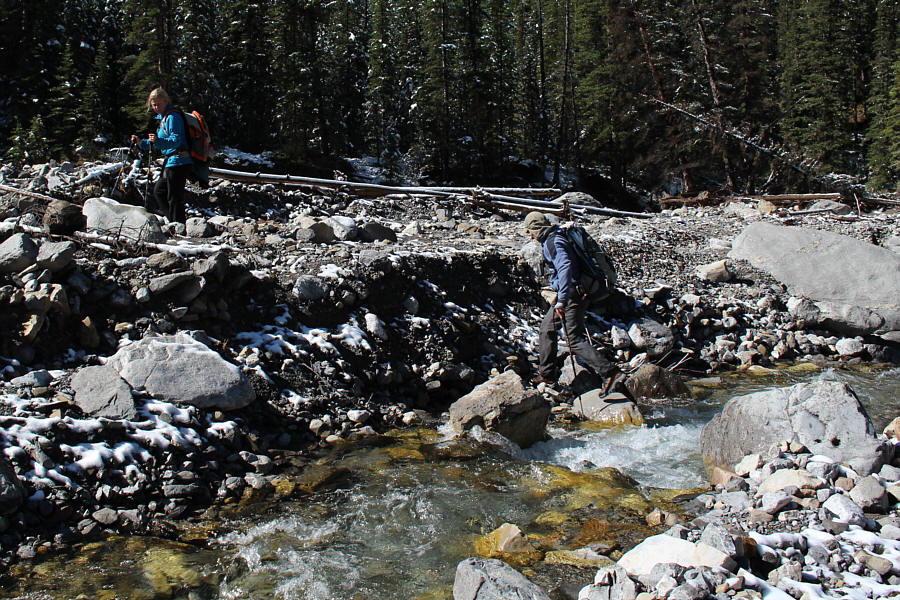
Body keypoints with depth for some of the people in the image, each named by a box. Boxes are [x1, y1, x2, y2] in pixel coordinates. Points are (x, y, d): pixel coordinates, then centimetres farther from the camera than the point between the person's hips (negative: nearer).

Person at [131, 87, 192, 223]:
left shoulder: (172, 116, -11)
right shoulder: (162, 117, 20)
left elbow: (176, 140, -24)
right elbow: (157, 145, 26)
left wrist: (158, 140, -37)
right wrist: (141, 142, 15)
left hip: (178, 162, -11)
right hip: (170, 162, 11)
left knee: (174, 197, -8)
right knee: (158, 191, 22)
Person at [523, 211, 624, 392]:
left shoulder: (551, 242, -14)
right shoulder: (556, 238, 18)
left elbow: (565, 267, -29)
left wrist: (562, 299, -33)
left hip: (571, 294, -11)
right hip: (576, 292, 11)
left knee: (575, 340, -12)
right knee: (547, 329, 18)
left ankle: (611, 373, -16)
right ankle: (546, 375, 25)